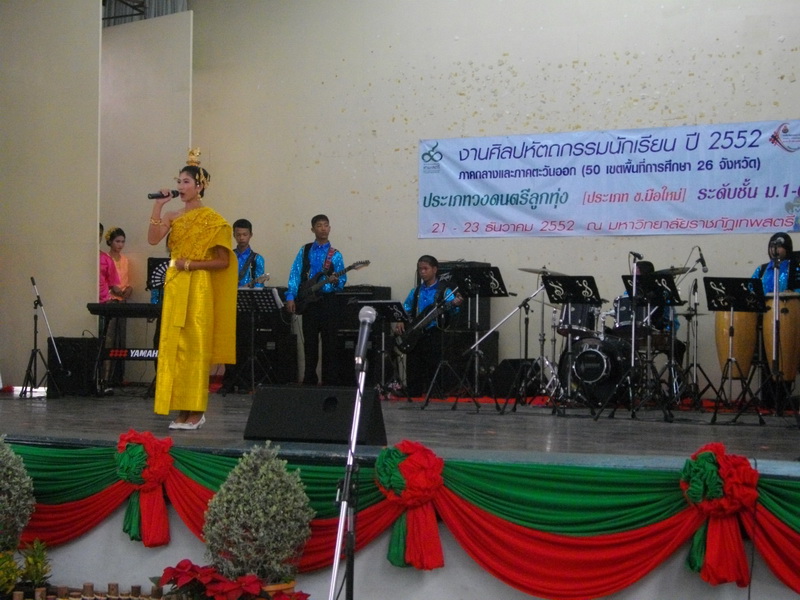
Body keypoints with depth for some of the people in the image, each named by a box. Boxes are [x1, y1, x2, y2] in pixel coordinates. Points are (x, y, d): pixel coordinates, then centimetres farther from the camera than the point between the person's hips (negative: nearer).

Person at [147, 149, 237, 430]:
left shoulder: (212, 219, -3)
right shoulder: (173, 217, 12)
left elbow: (223, 261, -6)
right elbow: (153, 239, -5)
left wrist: (190, 264, -12)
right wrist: (158, 206, -6)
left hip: (198, 288, -6)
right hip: (174, 287, 6)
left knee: (195, 347, -5)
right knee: (174, 346, 3)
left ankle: (197, 411, 0)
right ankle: (182, 410, 7)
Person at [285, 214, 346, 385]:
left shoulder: (335, 255, 6)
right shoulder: (305, 251, 9)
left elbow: (342, 280, 1)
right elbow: (295, 274, 4)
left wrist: (336, 281, -22)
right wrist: (290, 297, -6)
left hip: (327, 300, -1)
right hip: (307, 301, 1)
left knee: (329, 343, -2)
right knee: (310, 343, 6)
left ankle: (329, 382, 2)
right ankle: (309, 381, 13)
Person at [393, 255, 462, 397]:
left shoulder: (443, 290, 0)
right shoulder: (415, 291, 14)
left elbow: (450, 308, -14)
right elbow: (405, 309, 19)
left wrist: (454, 304, -37)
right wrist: (399, 321, 0)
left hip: (433, 335, -4)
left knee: (433, 371, -4)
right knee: (413, 372, 5)